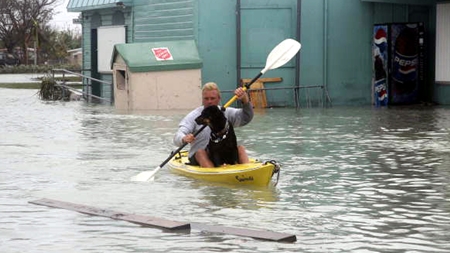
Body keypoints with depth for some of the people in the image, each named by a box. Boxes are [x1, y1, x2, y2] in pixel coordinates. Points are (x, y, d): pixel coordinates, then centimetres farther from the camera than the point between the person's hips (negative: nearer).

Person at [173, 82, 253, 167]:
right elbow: (177, 137, -11)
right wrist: (184, 139, -37)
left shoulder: (225, 112, 12)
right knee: (201, 152, -32)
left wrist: (245, 99, -22)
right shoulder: (194, 116, 1)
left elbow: (246, 117, -3)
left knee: (240, 148, -20)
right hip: (200, 158, -2)